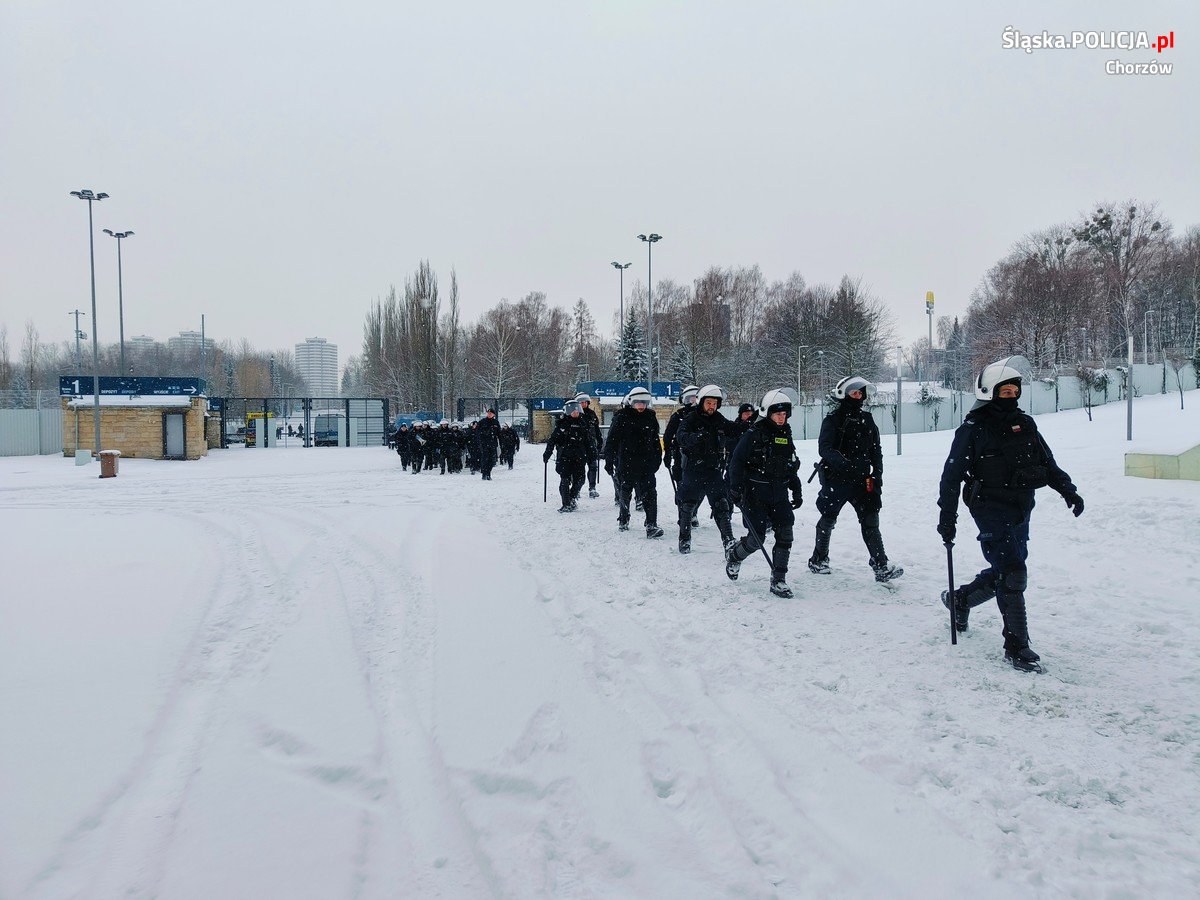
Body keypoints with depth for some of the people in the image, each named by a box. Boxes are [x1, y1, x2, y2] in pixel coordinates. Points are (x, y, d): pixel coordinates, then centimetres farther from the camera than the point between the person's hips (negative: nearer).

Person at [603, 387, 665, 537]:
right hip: (625, 464, -2)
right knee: (624, 494, 13)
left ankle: (651, 525, -13)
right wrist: (609, 460, -6)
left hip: (646, 464, 2)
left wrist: (657, 459, 16)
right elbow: (612, 439, -4)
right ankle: (623, 521, 31)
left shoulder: (650, 418, 8)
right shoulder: (622, 417, -4)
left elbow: (655, 441, 18)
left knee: (649, 494, -10)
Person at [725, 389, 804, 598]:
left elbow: (791, 468, 21)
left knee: (785, 535, -6)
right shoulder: (754, 435, -9)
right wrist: (735, 488, -16)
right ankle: (734, 556, 27)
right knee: (756, 539, -5)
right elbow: (736, 461, -10)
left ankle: (778, 581, 2)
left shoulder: (785, 436, 11)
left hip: (779, 494, 5)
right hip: (755, 494, -5)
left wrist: (797, 491, 19)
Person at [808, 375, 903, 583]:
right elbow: (825, 448, -18)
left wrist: (876, 474, 3)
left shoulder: (866, 419, 11)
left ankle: (881, 567, -6)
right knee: (828, 520, 9)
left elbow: (876, 450, 14)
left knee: (870, 520, -4)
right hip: (836, 479, -4)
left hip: (862, 480, 4)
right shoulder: (833, 419, -7)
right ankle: (818, 560, 27)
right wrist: (845, 464, -33)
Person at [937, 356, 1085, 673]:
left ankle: (960, 599, 39)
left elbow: (1047, 462, 18)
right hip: (991, 508, -7)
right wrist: (947, 517, -9)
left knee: (1005, 572, 14)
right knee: (1012, 574, -12)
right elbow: (952, 475, -7)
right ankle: (1016, 646, -4)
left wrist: (1067, 489, 5)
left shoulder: (1024, 425, 10)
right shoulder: (973, 429, -8)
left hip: (1021, 509, 7)